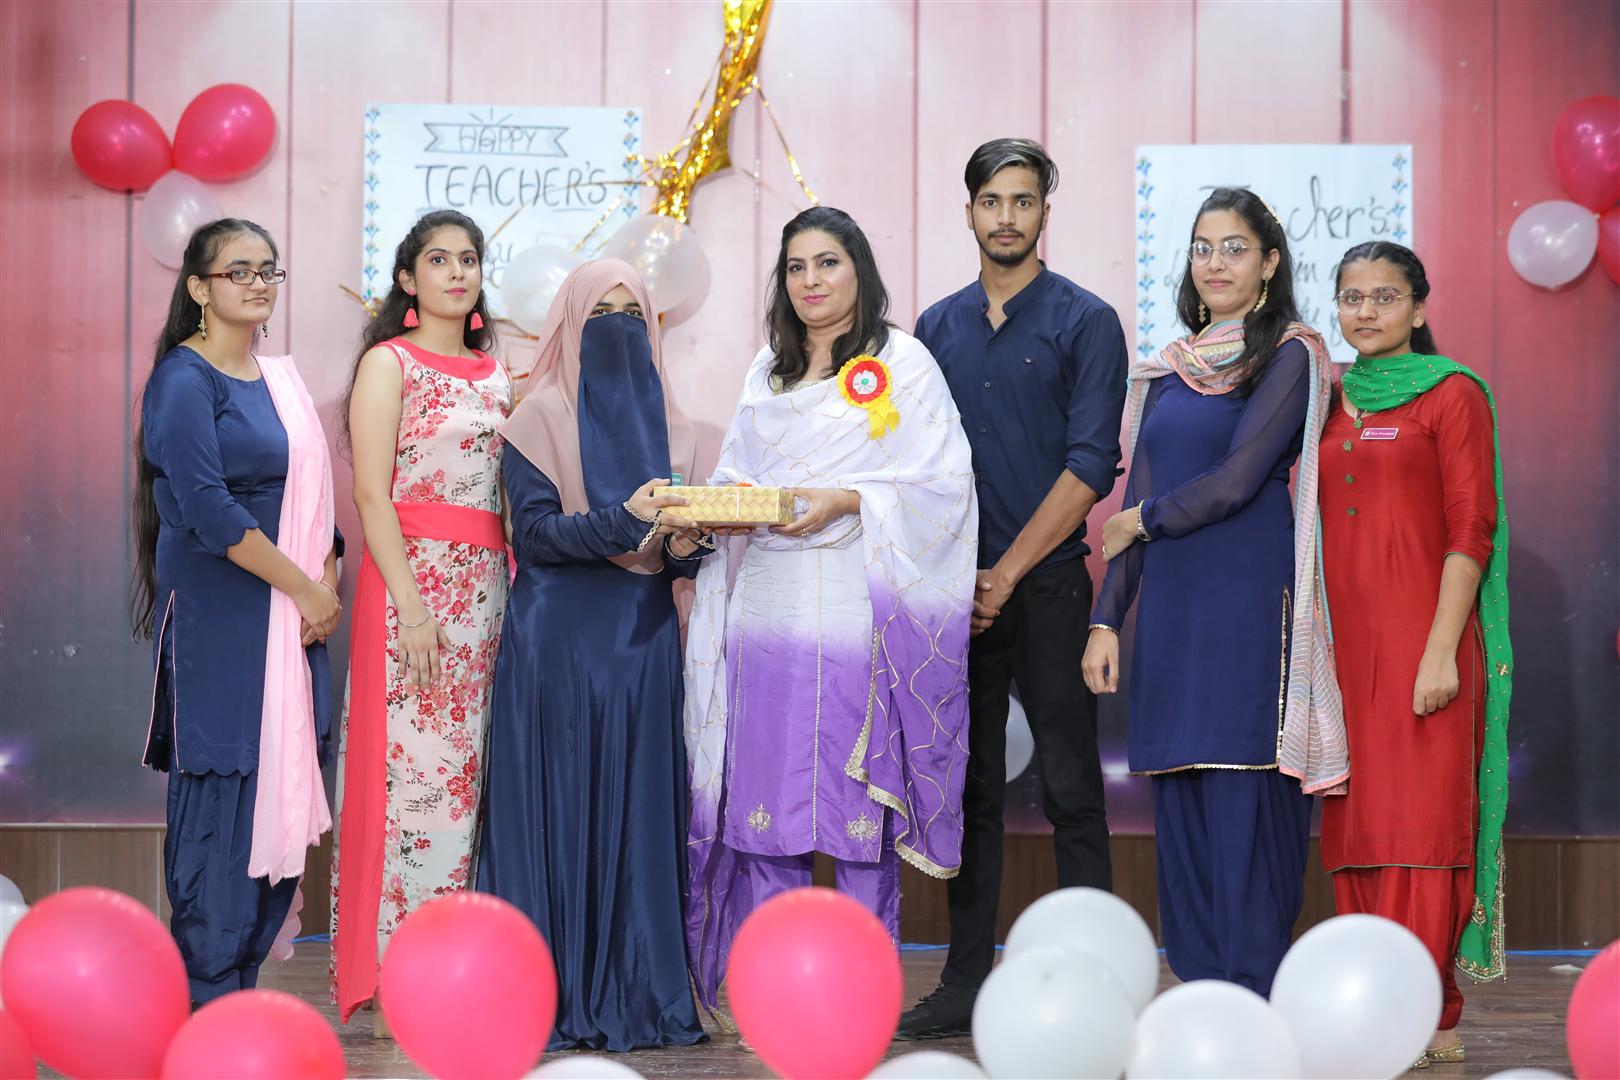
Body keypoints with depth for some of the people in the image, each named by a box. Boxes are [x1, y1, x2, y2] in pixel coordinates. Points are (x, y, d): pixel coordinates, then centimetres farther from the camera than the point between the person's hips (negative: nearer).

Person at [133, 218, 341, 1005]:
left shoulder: (280, 379, 17)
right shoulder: (185, 378, -7)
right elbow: (205, 505, -17)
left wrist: (325, 587, 0)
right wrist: (305, 587, -13)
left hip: (293, 613, 7)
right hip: (217, 617, -7)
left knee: (280, 790, 6)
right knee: (222, 786, -5)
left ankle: (239, 986, 14)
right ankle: (207, 1000, 2)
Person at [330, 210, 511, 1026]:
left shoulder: (495, 376, 17)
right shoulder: (389, 363, 0)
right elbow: (372, 495, -9)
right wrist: (412, 605, -17)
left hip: (489, 586, 6)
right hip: (414, 576, -6)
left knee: (471, 767, 6)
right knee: (415, 764, -7)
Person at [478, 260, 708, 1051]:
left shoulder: (667, 423, 14)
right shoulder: (540, 416, -1)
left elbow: (682, 536, 14)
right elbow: (532, 532, -10)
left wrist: (681, 542, -9)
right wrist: (621, 519, -22)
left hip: (644, 638, 4)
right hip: (559, 639, -4)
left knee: (641, 811, 2)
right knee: (558, 808, -4)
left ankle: (641, 994, 6)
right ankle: (553, 1000, 0)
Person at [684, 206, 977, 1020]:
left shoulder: (903, 362, 2)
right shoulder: (766, 372, 19)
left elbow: (942, 483, -6)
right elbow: (733, 475, 20)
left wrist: (845, 502, -17)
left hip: (859, 610, -5)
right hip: (769, 609, 5)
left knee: (862, 798, -3)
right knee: (766, 794, 2)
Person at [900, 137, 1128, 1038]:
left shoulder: (1085, 322, -1)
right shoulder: (938, 329, 13)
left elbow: (1090, 464, -8)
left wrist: (1007, 573, -11)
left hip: (1047, 583, -4)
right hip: (956, 590, 4)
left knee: (1071, 789, -3)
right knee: (969, 788, 7)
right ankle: (968, 984, 12)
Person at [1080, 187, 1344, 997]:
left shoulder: (1289, 358, -3)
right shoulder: (1170, 371, 16)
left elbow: (1236, 481, -12)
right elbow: (1137, 498, 15)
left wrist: (1143, 522, 2)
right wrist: (1107, 618, 9)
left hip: (1252, 604, -6)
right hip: (1172, 609, 6)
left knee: (1245, 800, -7)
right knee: (1181, 803, 6)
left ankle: (1255, 1004, -3)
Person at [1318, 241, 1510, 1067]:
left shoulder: (1452, 395, -1)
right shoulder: (1331, 402, 16)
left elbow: (1471, 531, -7)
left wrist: (1441, 651, -15)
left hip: (1419, 640, -6)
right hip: (1343, 643, 6)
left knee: (1420, 822, -7)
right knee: (1354, 829, 6)